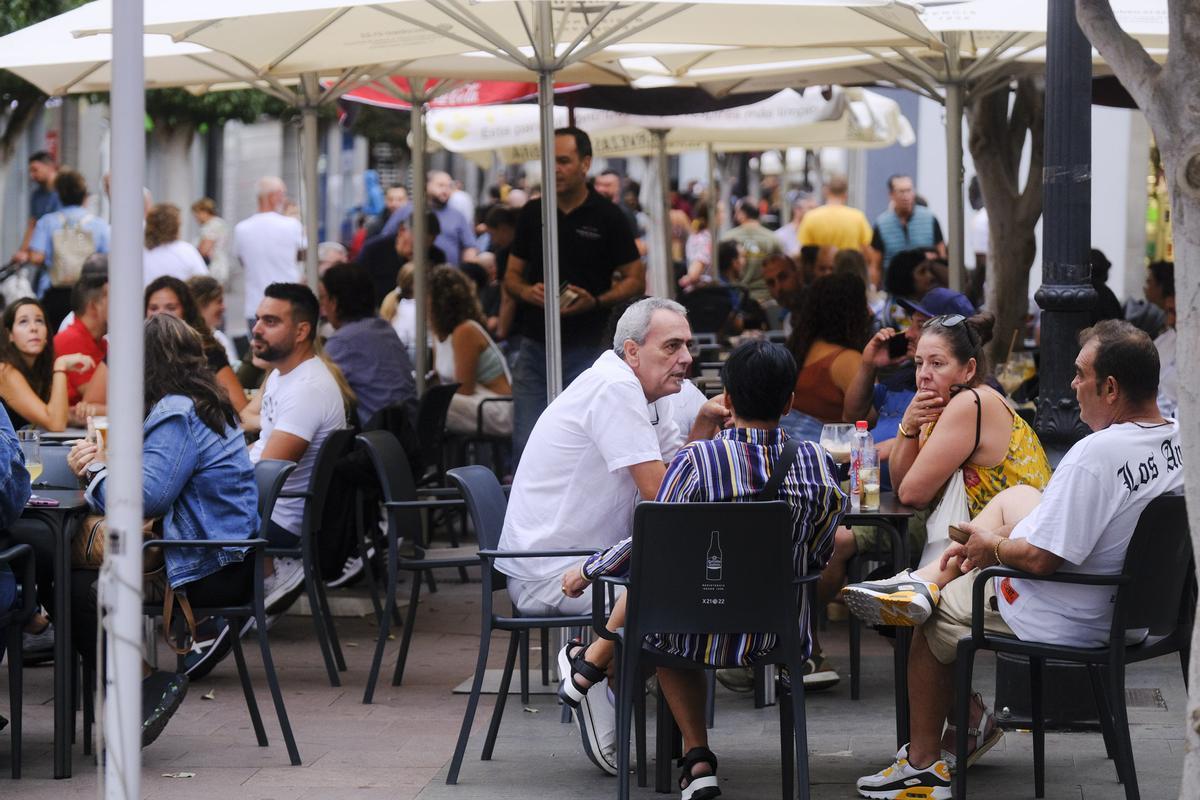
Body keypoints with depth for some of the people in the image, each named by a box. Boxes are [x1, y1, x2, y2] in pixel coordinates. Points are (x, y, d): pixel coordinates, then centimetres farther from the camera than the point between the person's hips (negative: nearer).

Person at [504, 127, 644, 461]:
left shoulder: (607, 217, -1)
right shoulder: (532, 213, 10)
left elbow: (635, 280, 1)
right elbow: (511, 276, 15)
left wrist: (596, 301, -17)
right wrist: (527, 292, -9)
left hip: (586, 348, -3)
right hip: (535, 345, 3)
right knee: (526, 445, 0)